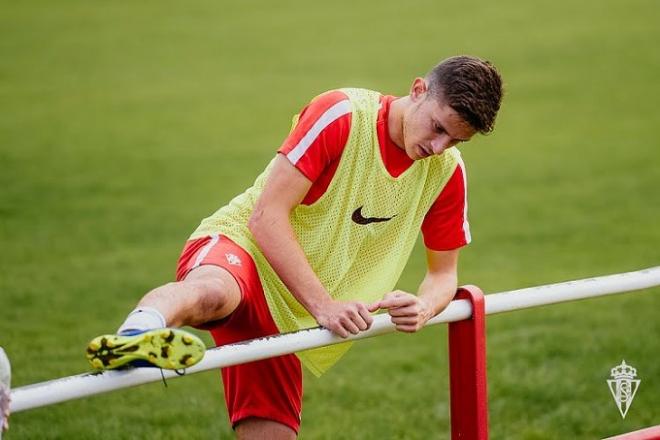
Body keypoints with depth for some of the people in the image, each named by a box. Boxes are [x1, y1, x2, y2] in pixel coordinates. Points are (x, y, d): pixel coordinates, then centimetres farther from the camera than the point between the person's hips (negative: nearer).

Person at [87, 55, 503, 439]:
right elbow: (266, 216, -19)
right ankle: (135, 337, -74)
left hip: (288, 319, 7)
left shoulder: (447, 171, 3)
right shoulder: (342, 114, -15)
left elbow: (443, 273, 13)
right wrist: (323, 306, -27)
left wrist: (425, 307, -13)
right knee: (210, 292, -43)